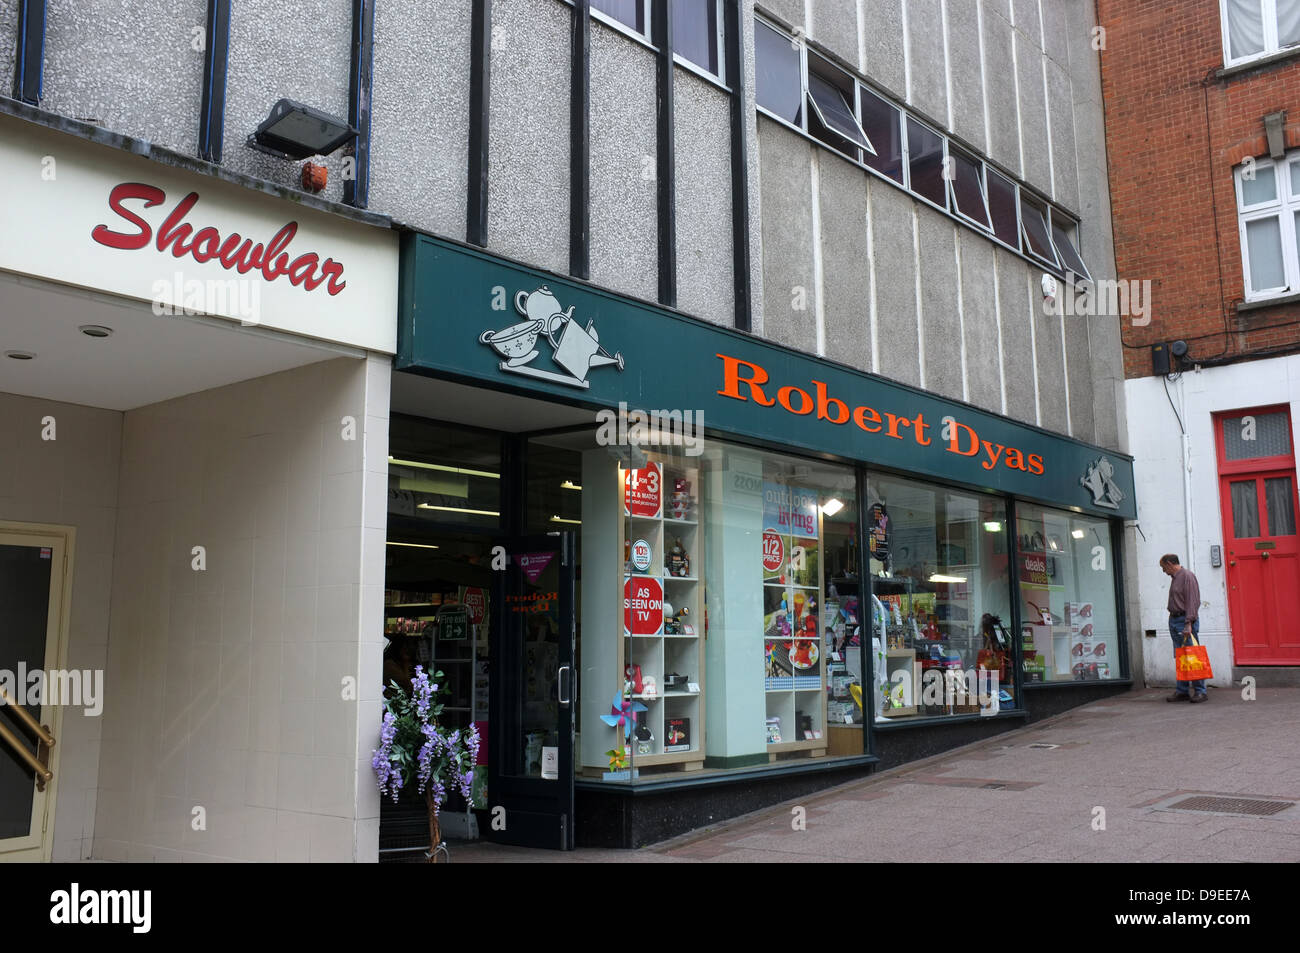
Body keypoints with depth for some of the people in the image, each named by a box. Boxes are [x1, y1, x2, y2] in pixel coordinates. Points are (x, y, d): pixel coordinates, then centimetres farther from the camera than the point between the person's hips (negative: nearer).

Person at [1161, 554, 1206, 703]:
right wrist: (1173, 620, 14)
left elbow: (1193, 601, -16)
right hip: (1174, 620, 9)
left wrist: (1188, 624, -22)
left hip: (1185, 620, -9)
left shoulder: (1187, 576, -9)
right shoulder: (1174, 578, 19)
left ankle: (1200, 692, -6)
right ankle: (1182, 691, 11)